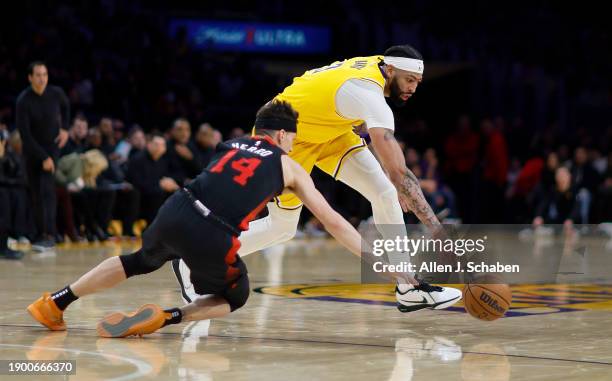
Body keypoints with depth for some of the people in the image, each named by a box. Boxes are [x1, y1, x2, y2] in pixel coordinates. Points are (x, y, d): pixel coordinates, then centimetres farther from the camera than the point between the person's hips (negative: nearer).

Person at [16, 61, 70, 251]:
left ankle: (49, 234, -23)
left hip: (52, 144, 0)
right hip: (32, 148, 0)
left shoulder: (56, 93, -13)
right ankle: (40, 233, 13)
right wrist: (43, 158, -23)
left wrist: (65, 128, -1)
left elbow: (66, 108, 13)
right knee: (35, 192, 2)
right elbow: (25, 133, -21)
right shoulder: (24, 100, -20)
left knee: (47, 187, -16)